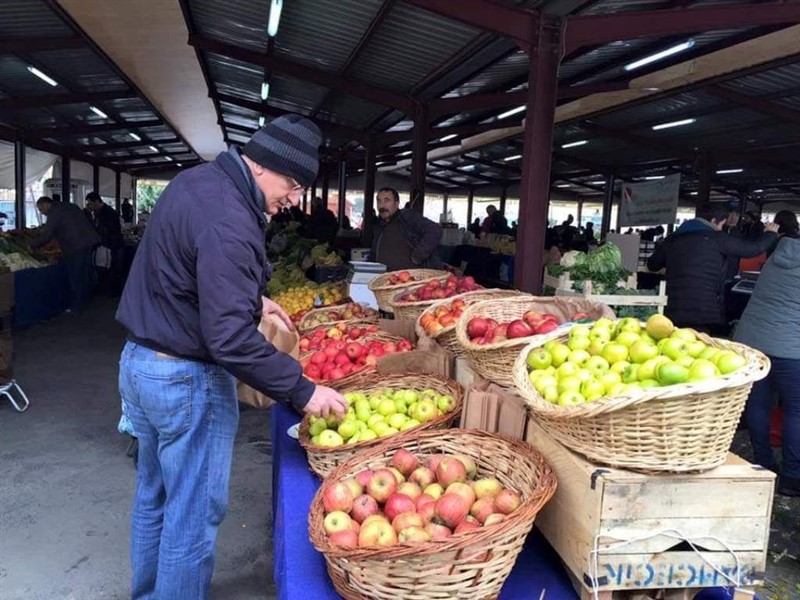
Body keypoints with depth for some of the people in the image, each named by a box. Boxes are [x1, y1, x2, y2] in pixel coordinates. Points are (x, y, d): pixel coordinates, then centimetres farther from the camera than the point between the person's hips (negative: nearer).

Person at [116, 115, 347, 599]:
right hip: (186, 379, -10)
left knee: (155, 497, 24)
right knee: (193, 517, 6)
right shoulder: (228, 222, -26)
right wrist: (303, 390, -24)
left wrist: (251, 298, 14)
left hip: (140, 361, 10)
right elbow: (232, 339, -30)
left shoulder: (196, 179, 5)